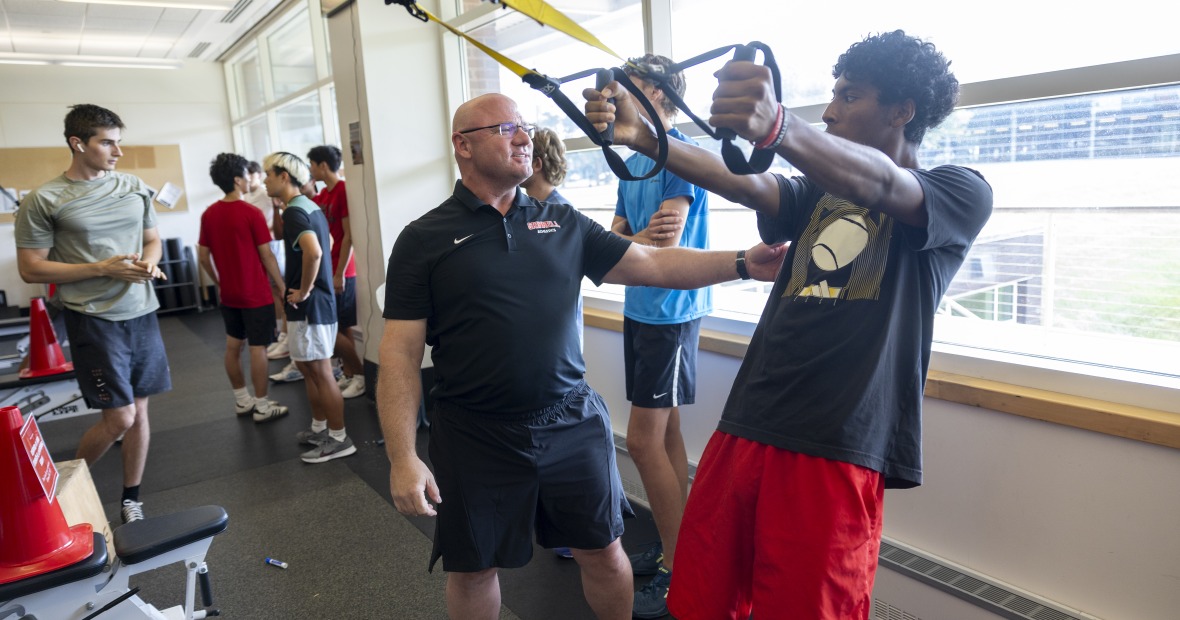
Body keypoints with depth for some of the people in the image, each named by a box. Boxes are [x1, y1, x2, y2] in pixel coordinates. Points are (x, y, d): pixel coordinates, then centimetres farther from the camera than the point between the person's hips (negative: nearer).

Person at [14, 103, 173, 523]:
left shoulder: (135, 188, 8)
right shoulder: (44, 201, -6)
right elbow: (30, 269, -6)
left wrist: (149, 261, -4)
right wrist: (103, 269, -15)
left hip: (141, 312, 5)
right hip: (93, 318, -5)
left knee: (140, 411, 9)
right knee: (119, 418, -5)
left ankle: (131, 500, 25)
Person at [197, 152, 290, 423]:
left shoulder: (209, 214, 3)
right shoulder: (251, 213, -15)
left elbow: (203, 256, 8)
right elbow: (266, 255, -14)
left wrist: (219, 283, 19)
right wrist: (282, 286, -6)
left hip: (228, 294, 7)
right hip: (256, 294, -6)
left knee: (232, 346, 14)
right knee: (258, 348, 0)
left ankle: (242, 400, 25)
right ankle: (262, 406, 7)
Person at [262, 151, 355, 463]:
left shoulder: (294, 211, -17)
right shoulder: (310, 207, 13)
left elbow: (313, 252, -34)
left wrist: (304, 291, -21)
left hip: (309, 305, -10)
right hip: (318, 300, 10)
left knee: (320, 372, -1)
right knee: (308, 368, 19)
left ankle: (339, 439, 8)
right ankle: (319, 428, 31)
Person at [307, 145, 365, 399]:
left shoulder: (344, 191, -13)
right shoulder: (322, 195, 14)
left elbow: (349, 236, -17)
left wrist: (339, 273, -19)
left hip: (340, 273, -8)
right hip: (327, 270, 8)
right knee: (341, 328, 12)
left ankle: (360, 373, 8)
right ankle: (348, 374, 20)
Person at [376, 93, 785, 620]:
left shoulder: (563, 224, 6)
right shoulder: (424, 239, -4)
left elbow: (653, 265, 4)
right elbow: (401, 355, -7)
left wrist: (741, 262, -9)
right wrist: (402, 458, -13)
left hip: (573, 422, 3)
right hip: (477, 437, -2)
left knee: (603, 554, 16)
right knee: (473, 568, 16)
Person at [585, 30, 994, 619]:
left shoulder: (960, 192, 3)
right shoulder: (818, 194, 19)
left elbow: (878, 183, -20)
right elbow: (742, 182, 0)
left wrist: (775, 125, -40)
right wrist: (640, 136, -17)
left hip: (836, 452, -5)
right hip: (745, 429, 5)